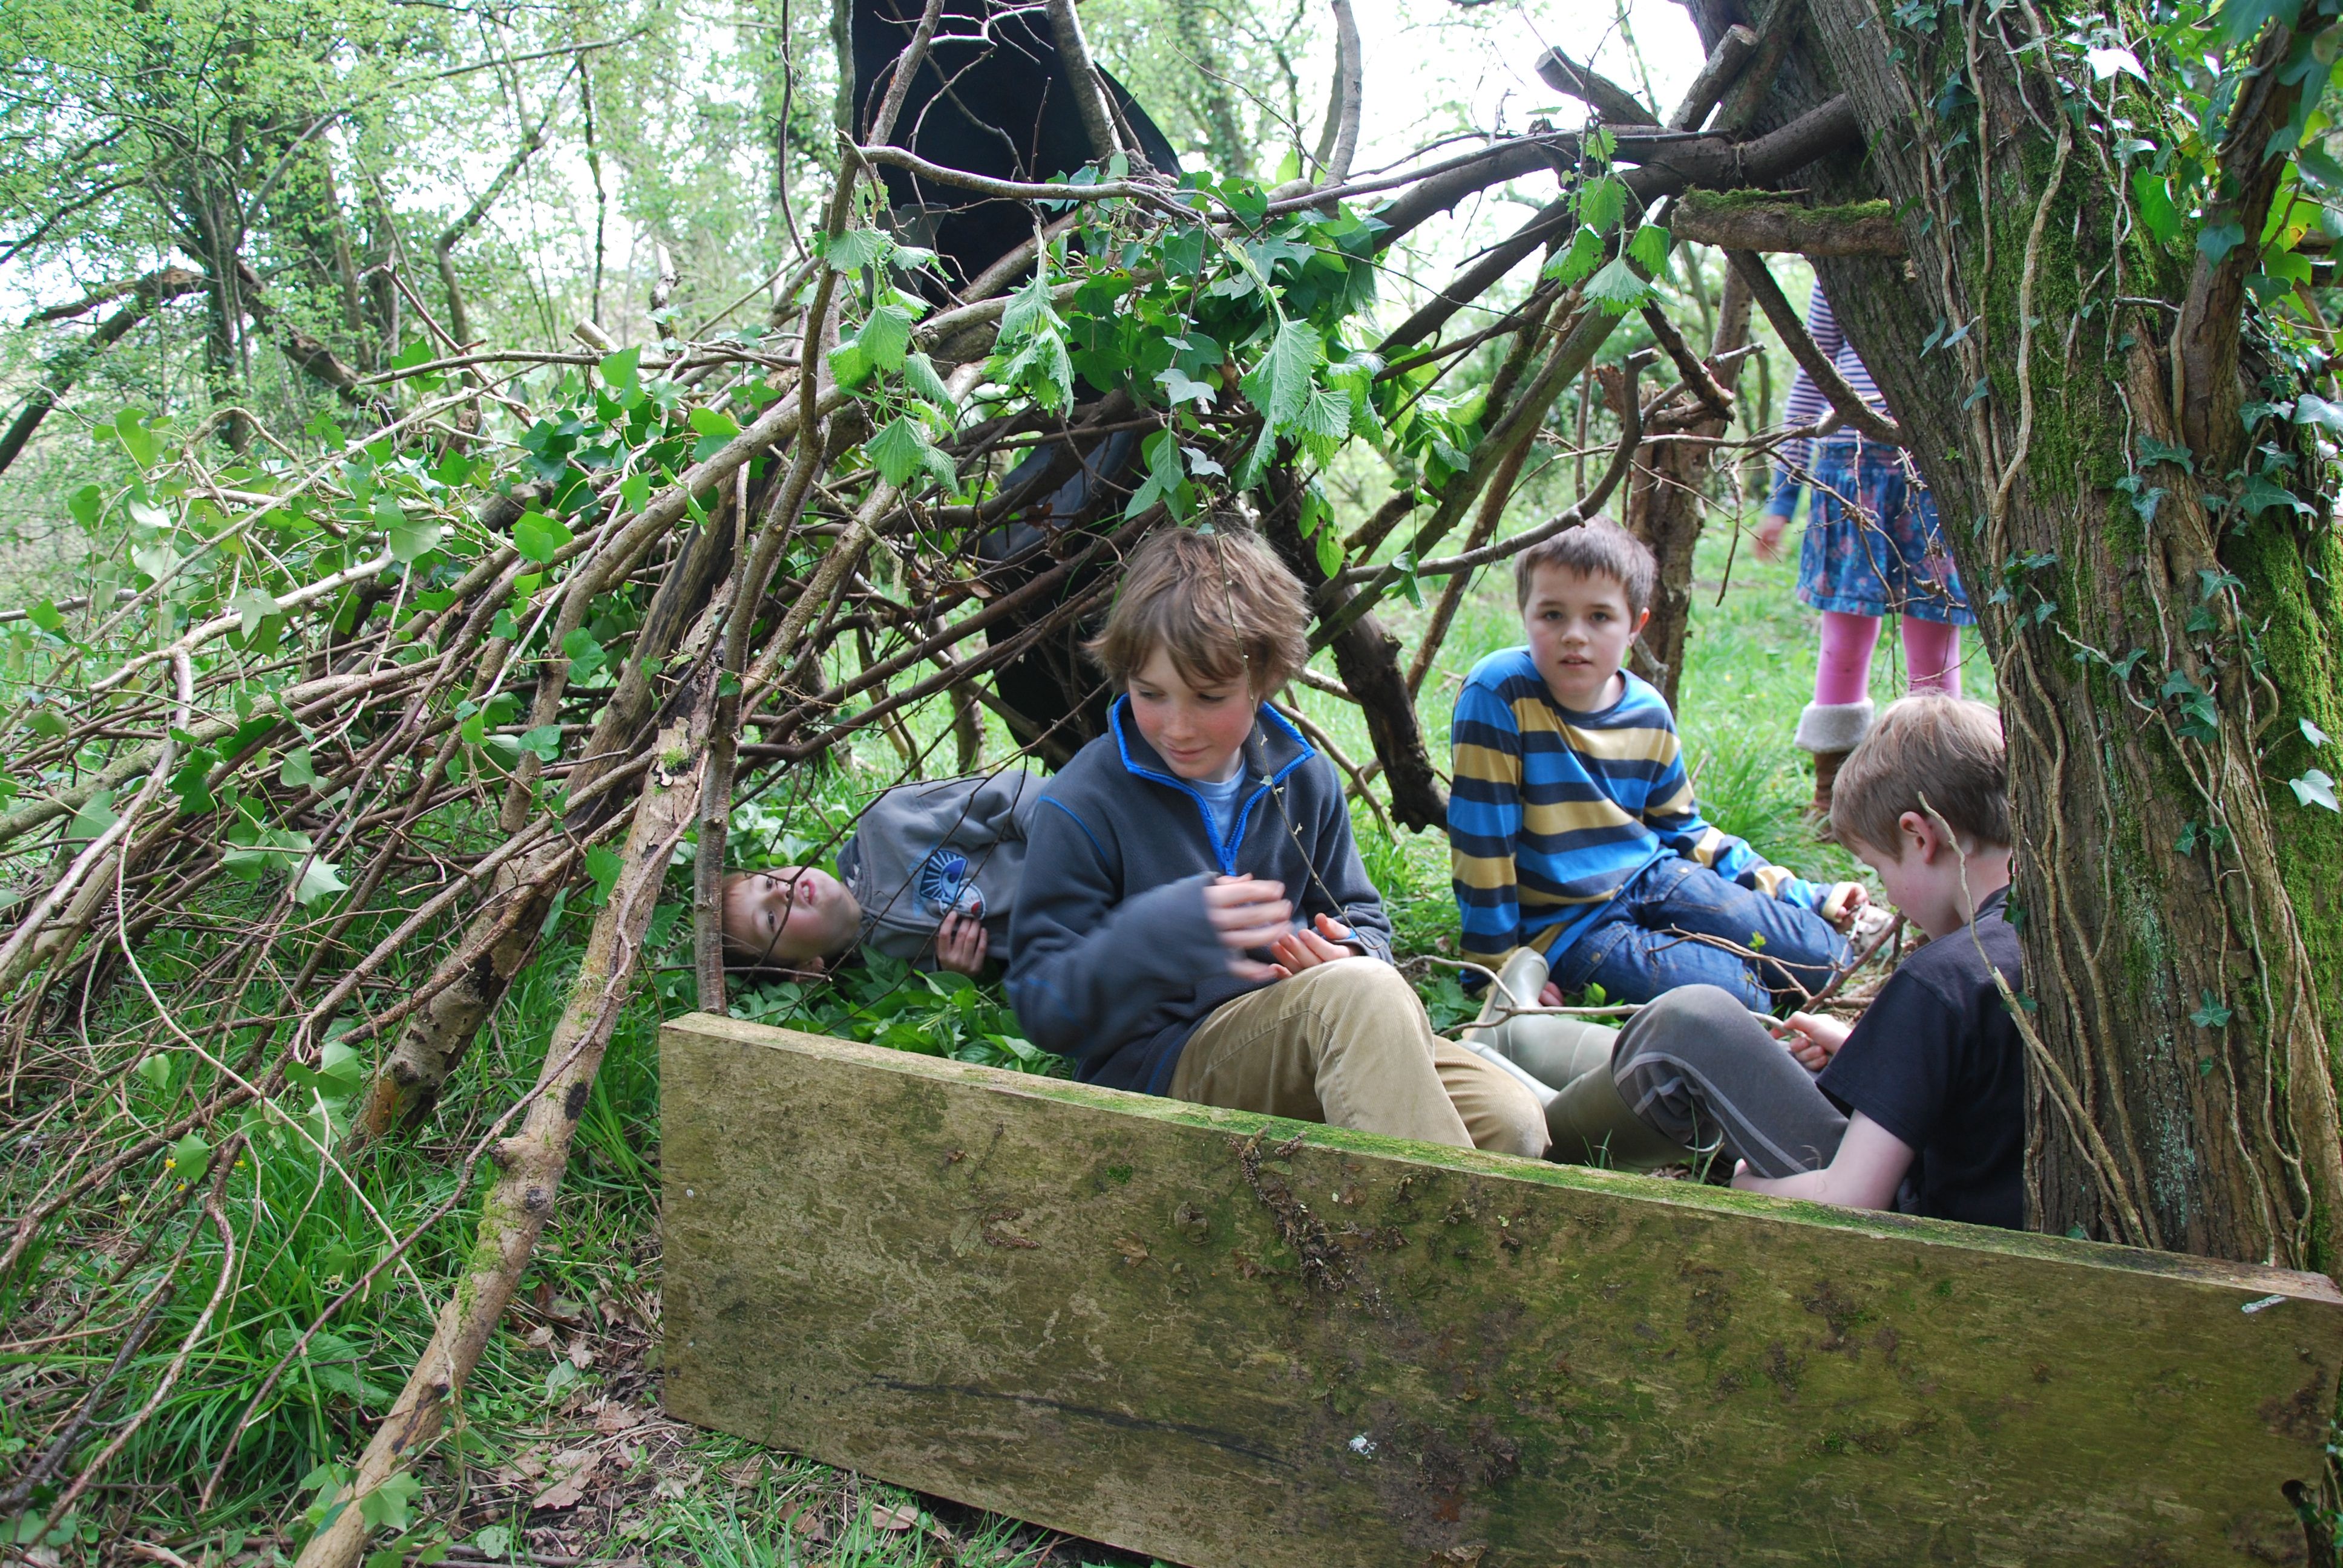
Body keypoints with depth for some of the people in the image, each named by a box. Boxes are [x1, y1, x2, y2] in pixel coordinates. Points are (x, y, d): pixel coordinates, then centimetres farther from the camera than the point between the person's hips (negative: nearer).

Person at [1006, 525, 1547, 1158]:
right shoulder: (1084, 806, -7)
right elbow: (1042, 1009, -8)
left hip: (1309, 1042, 5)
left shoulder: (1304, 781, 9)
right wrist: (1160, 934, -27)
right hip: (1157, 1063, -5)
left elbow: (1362, 919, 19)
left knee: (1511, 1122, -20)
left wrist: (1352, 951, -8)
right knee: (1363, 991, -34)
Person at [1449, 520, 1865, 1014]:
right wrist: (1500, 967, -13)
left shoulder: (1649, 714, -1)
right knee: (1742, 1001, -21)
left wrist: (1804, 895, 10)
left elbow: (1682, 830, 13)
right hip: (1568, 922, -6)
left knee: (1825, 959, 0)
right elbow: (1482, 839, -18)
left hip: (1654, 880, 6)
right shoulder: (1499, 693, -21)